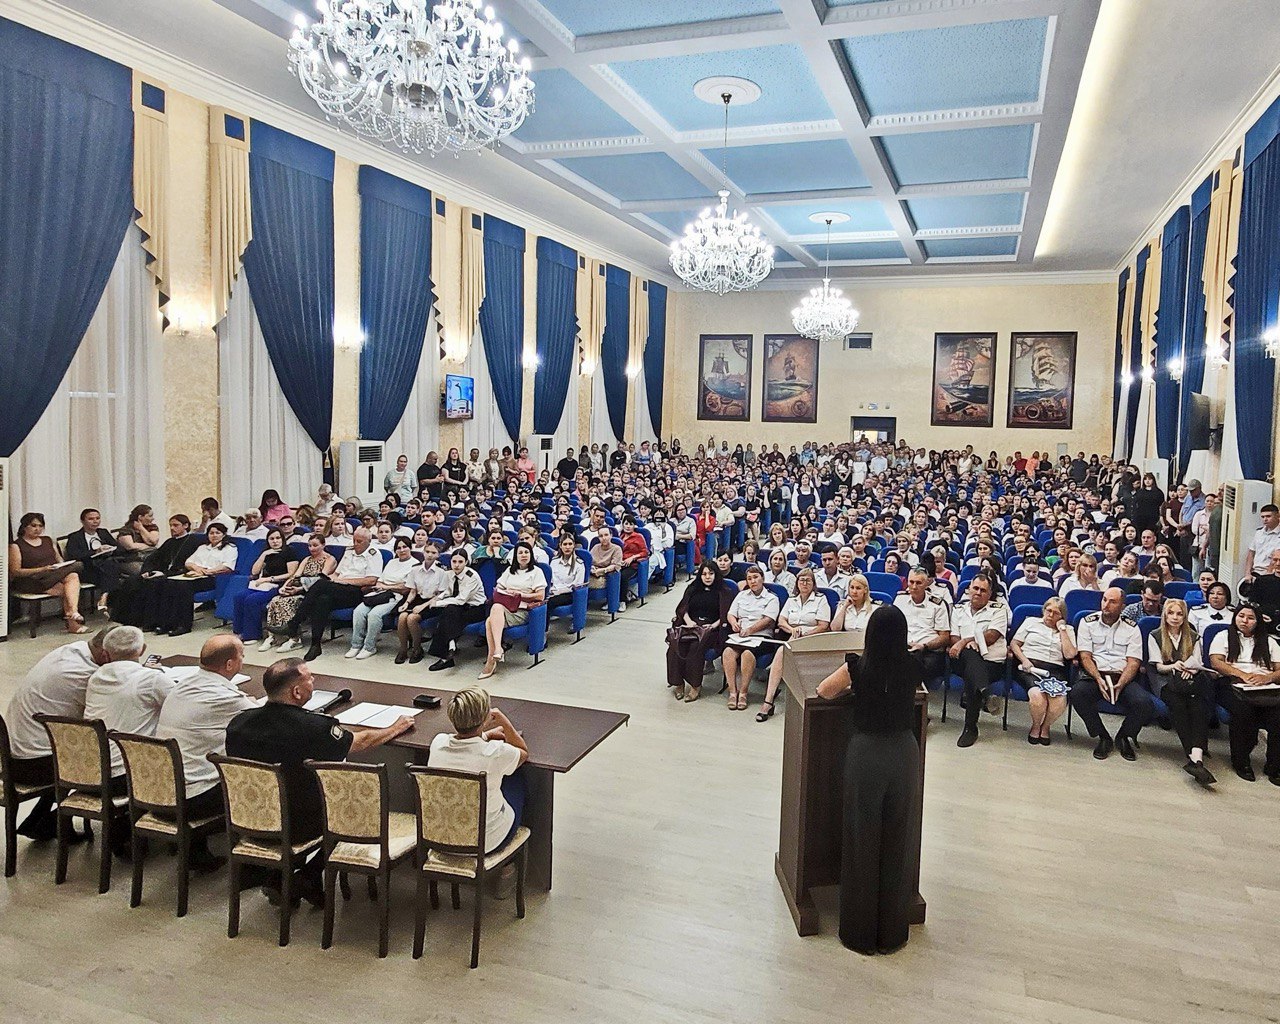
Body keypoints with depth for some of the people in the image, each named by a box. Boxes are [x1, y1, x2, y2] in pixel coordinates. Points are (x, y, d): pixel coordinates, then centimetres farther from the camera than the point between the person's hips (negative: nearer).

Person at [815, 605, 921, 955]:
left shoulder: (858, 666, -13)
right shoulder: (913, 668, -7)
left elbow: (824, 691, 2)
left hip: (866, 754, -2)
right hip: (904, 754, 3)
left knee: (863, 841, 10)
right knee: (897, 843, 14)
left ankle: (860, 932, 22)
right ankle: (892, 931, 27)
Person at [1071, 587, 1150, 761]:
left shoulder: (1131, 628, 9)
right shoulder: (1088, 622, 7)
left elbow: (1133, 662, 0)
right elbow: (1085, 657, 0)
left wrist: (1120, 685, -18)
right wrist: (1099, 679, -18)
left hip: (1123, 677, 1)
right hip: (1093, 675, -1)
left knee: (1145, 704, -29)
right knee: (1077, 693, -34)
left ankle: (1123, 738, 4)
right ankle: (1103, 738, -9)